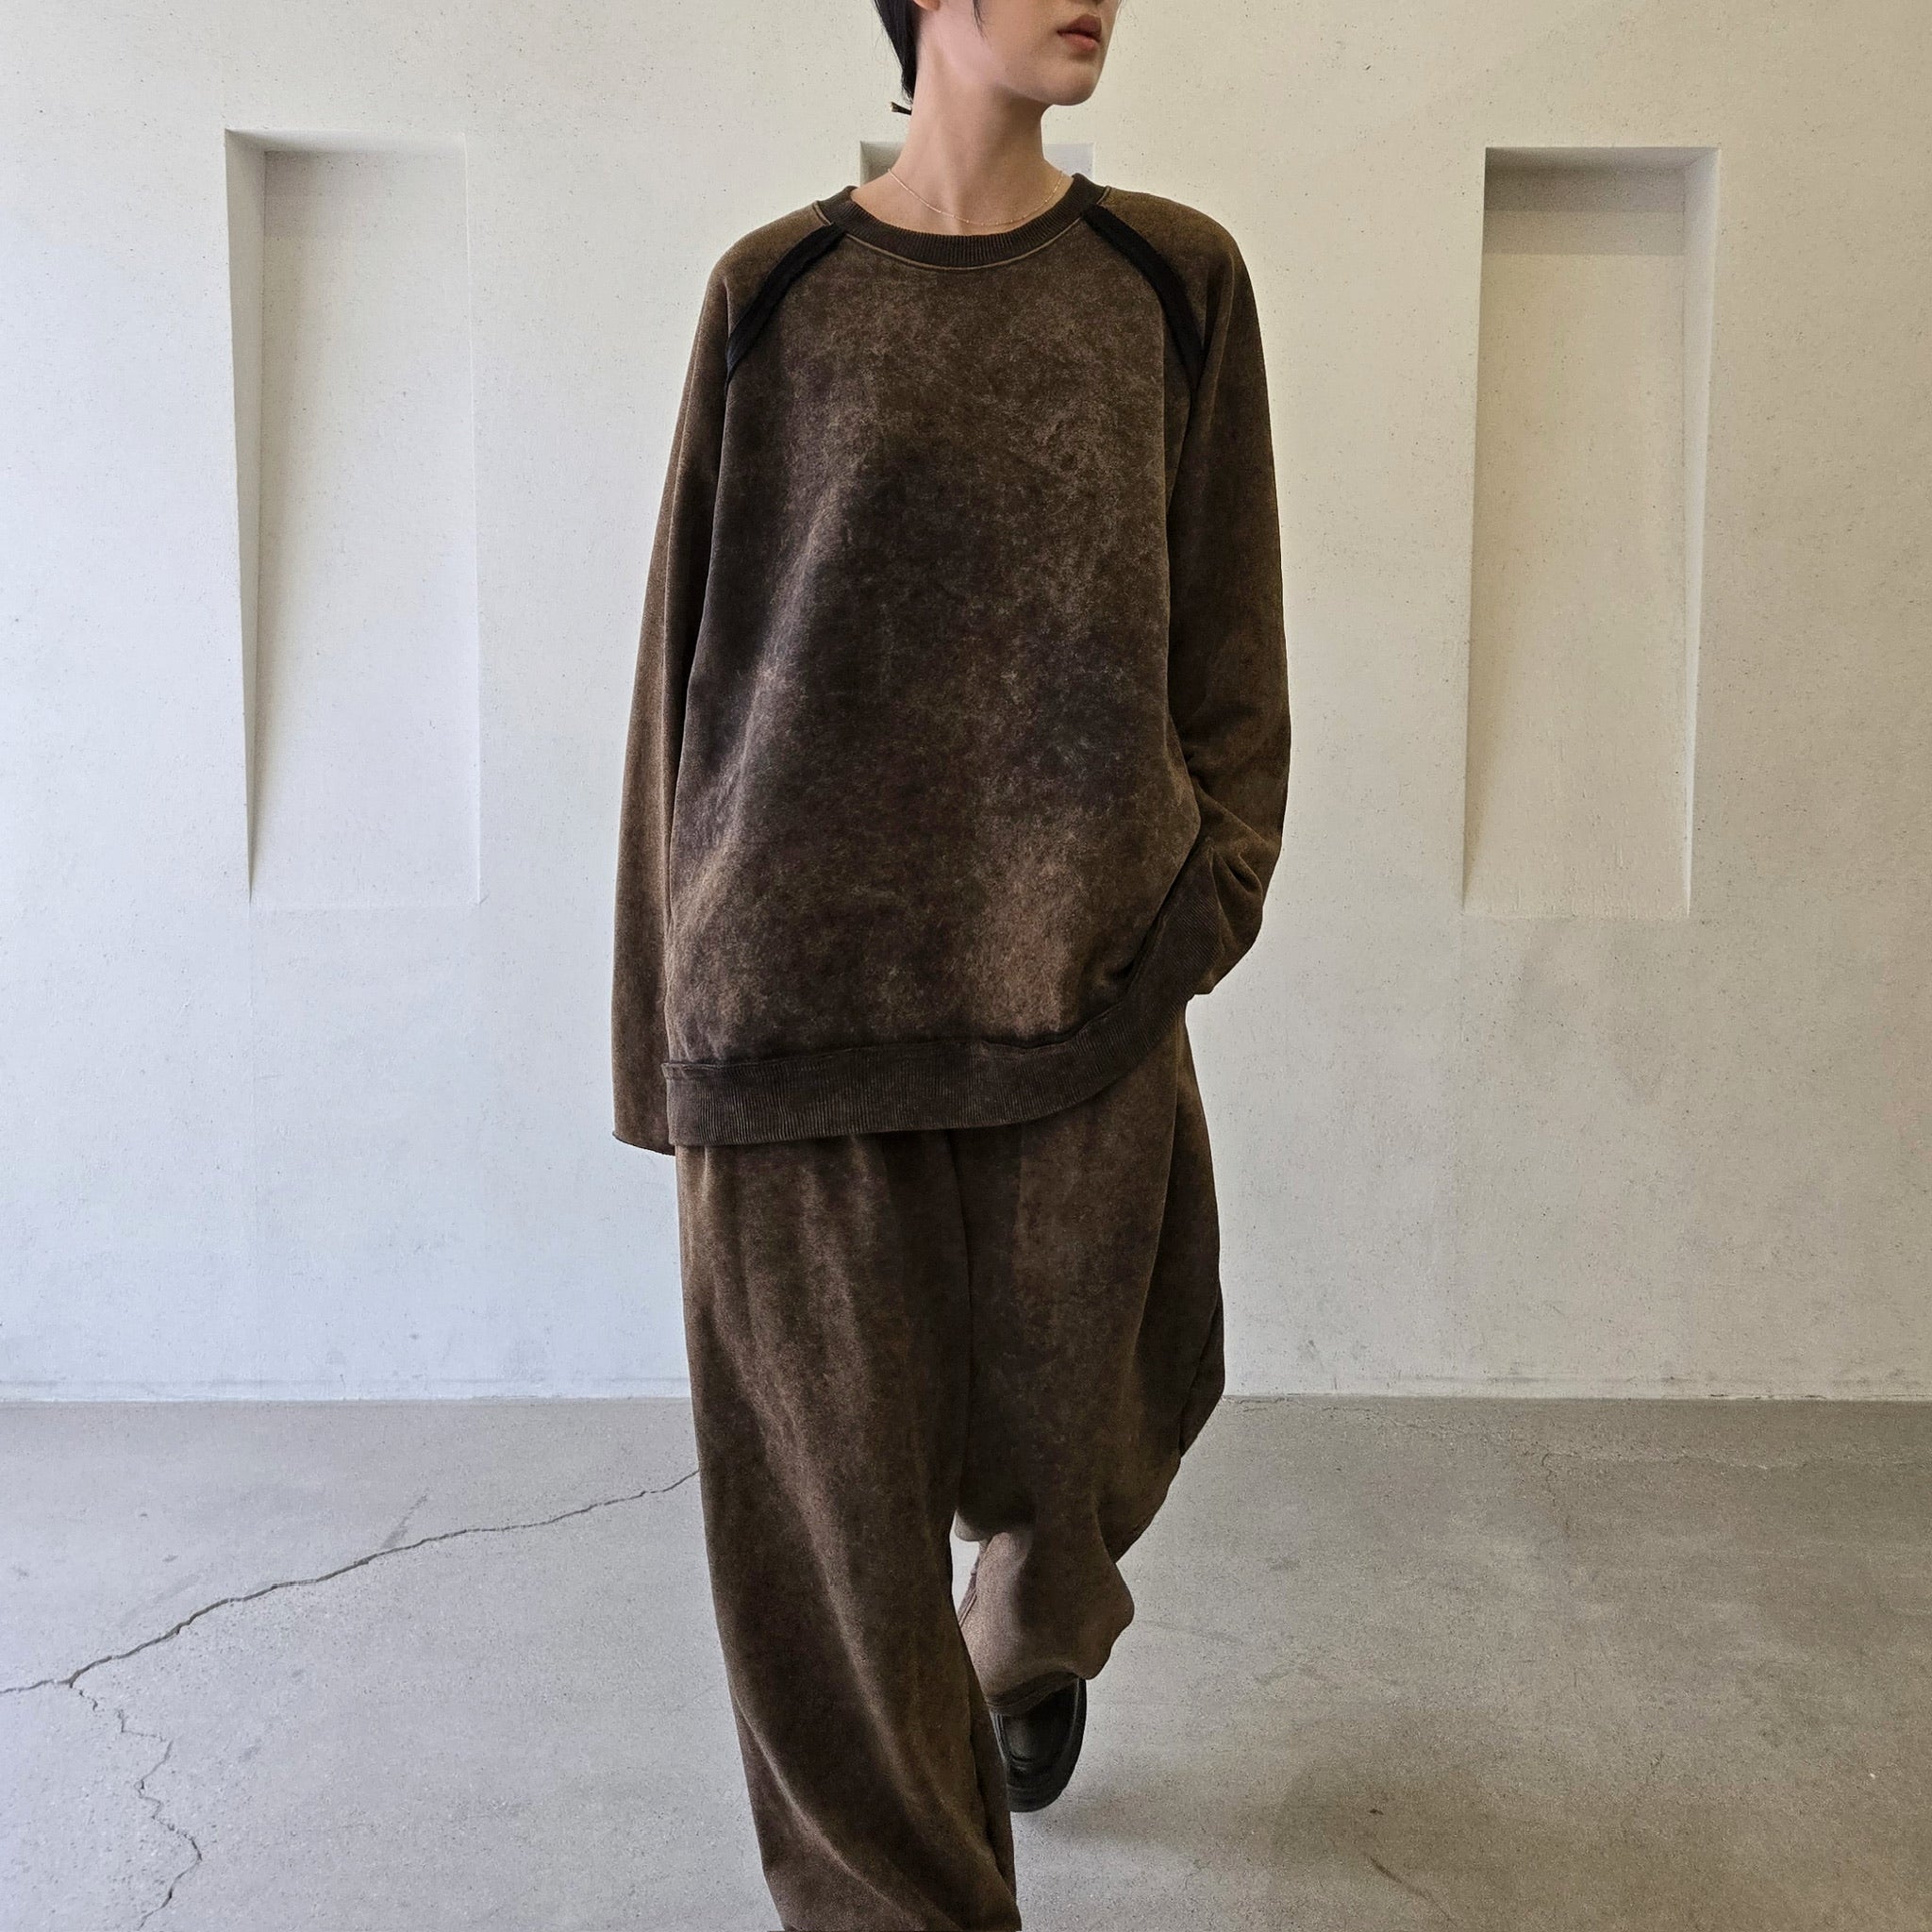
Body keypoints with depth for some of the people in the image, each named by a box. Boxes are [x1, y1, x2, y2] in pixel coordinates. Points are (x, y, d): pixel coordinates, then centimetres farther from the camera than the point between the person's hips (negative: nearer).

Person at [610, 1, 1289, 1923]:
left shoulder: (1173, 281, 7)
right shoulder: (775, 298, 4)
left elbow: (1227, 632, 8)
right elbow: (692, 648, 5)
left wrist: (1213, 883, -7)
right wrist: (677, 1008, 3)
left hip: (1080, 975, 1)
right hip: (808, 980, -1)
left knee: (1068, 1434, 15)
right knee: (834, 1500, 2)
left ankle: (1039, 1637, 51)